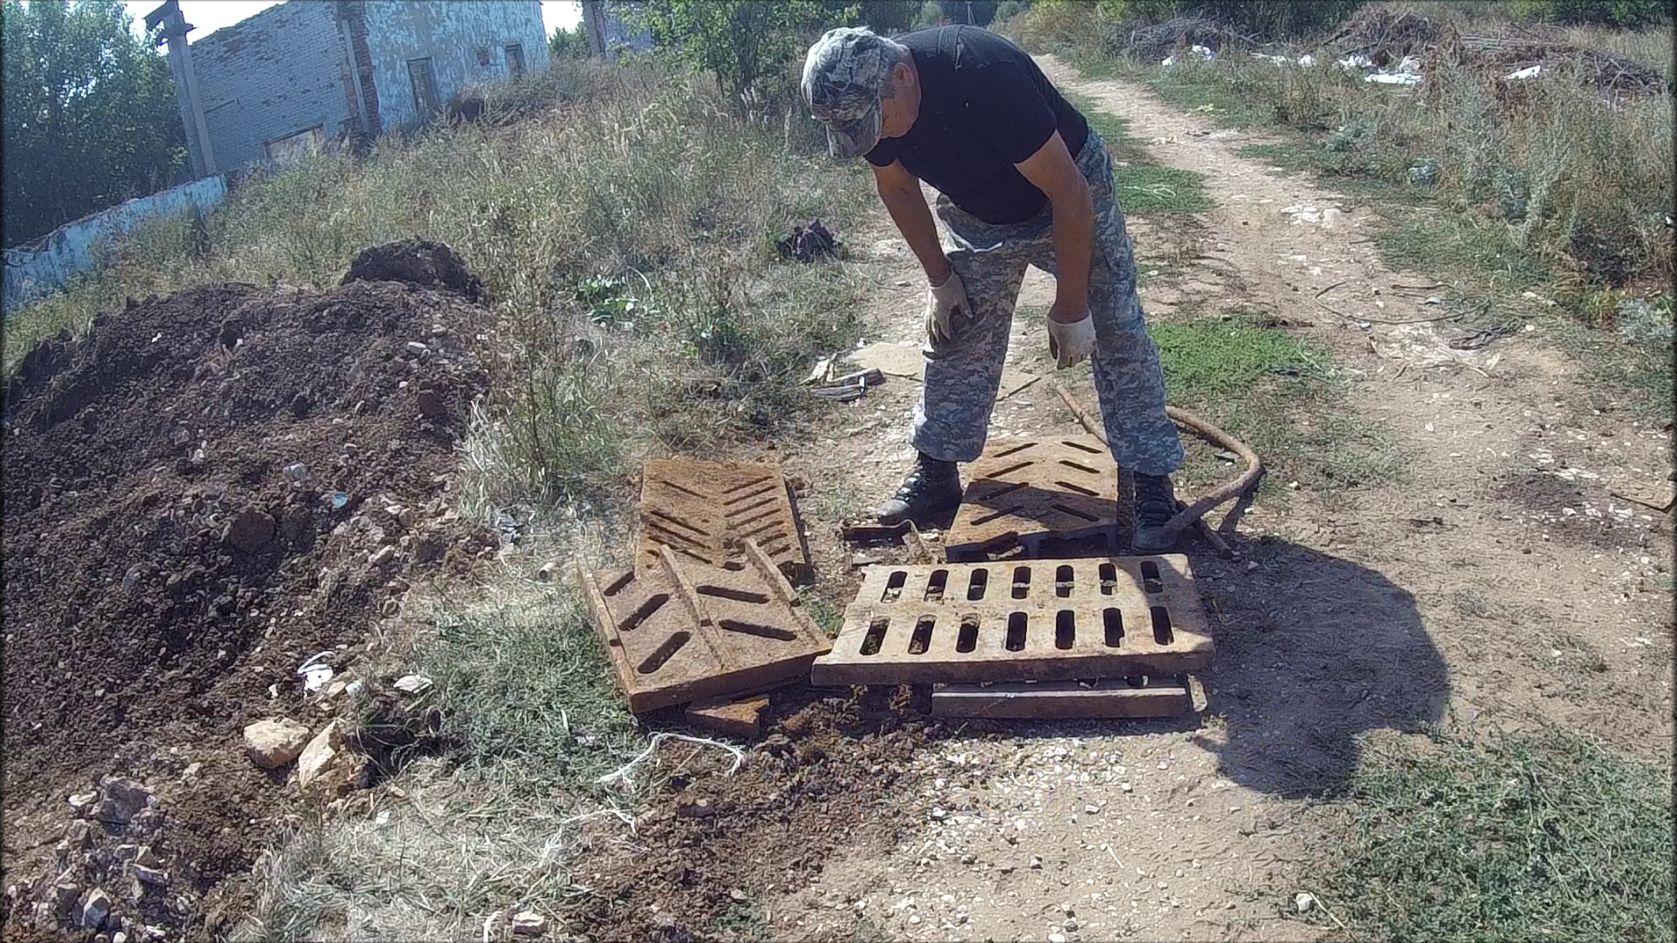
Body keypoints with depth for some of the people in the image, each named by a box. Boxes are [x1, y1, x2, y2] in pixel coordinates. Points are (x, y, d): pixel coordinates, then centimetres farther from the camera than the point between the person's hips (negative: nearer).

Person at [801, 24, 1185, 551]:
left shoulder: (986, 76, -39)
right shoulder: (864, 99, -20)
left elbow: (1069, 193, -32)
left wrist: (1070, 308, -26)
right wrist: (939, 278, 0)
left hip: (1067, 202, -5)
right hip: (979, 215, 5)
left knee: (1117, 335, -10)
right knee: (954, 337, 5)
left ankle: (1153, 488, -3)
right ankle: (936, 473, 17)